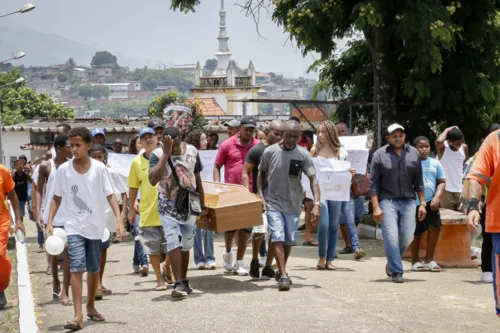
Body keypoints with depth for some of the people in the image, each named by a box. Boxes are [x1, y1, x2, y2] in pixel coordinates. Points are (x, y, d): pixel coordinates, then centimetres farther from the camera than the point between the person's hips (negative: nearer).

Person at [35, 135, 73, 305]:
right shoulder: (46, 166, -2)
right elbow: (39, 190, 0)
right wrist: (38, 212, -10)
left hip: (69, 215, 1)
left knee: (68, 252, -7)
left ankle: (64, 292, -6)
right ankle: (56, 282, 35)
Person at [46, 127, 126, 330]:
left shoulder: (99, 168, -5)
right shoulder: (63, 170, -3)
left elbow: (110, 195, -4)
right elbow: (57, 197, 6)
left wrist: (119, 219, -13)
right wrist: (50, 221, -2)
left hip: (95, 227, 1)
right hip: (74, 226, -1)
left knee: (93, 269, 14)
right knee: (76, 268, -15)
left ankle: (91, 306, 35)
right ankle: (78, 315, -17)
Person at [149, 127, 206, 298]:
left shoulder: (192, 152, -1)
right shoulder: (157, 155, -12)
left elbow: (197, 179, 10)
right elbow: (153, 180, -29)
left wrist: (202, 206, 12)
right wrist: (166, 154, -30)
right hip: (168, 207, -3)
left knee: (186, 245, 11)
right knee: (174, 243, -16)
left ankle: (184, 281, 23)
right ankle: (178, 283, -16)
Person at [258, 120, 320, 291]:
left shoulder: (303, 154, -7)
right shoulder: (270, 152, -6)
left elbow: (313, 179, -8)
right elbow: (261, 174, 8)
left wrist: (316, 204, -18)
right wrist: (261, 195, -3)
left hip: (293, 205, 2)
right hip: (273, 203, -2)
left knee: (289, 240, 11)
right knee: (278, 238, -13)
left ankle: (281, 272, 31)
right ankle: (283, 276, -13)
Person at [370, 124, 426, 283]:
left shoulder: (413, 153, 8)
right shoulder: (380, 155, -1)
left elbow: (418, 181, 12)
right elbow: (373, 183, -2)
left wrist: (422, 203, 7)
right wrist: (376, 207, -8)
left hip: (408, 201, 3)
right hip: (388, 202, -3)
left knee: (407, 237, 1)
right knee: (391, 237, -9)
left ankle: (391, 264, 25)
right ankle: (396, 272, -1)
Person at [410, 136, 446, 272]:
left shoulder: (435, 163, 9)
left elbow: (441, 182, 11)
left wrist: (437, 197, -5)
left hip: (430, 201, 2)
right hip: (414, 202, -2)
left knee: (435, 228, -10)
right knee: (416, 232, 6)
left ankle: (429, 259, 2)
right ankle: (415, 261, 20)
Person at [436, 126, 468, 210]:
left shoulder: (464, 148, 4)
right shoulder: (443, 148, -9)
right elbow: (439, 141, -34)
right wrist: (447, 130, -17)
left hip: (461, 191, 5)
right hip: (446, 190, -5)